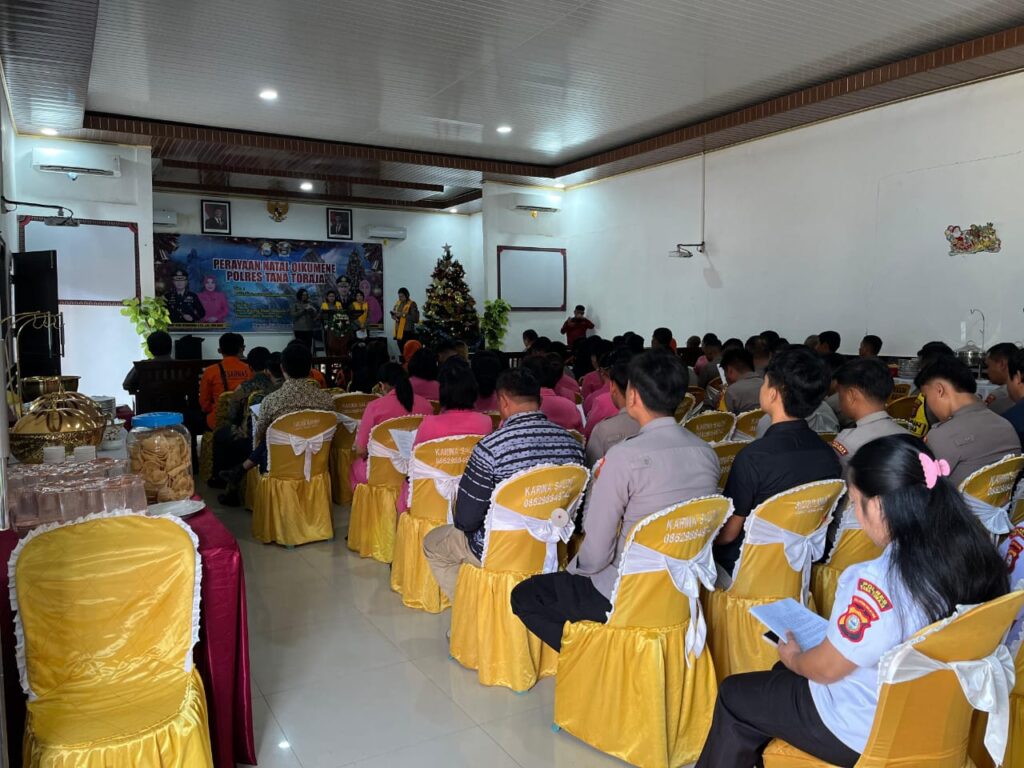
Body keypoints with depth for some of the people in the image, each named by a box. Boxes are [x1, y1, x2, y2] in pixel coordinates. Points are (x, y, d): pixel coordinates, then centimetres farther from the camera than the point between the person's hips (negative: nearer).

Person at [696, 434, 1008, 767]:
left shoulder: (878, 584, -36)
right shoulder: (972, 553, -13)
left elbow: (826, 669, -20)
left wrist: (793, 658, 1)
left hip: (867, 733, -8)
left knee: (734, 696, 12)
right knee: (786, 674, 29)